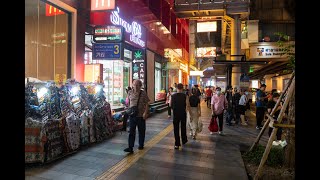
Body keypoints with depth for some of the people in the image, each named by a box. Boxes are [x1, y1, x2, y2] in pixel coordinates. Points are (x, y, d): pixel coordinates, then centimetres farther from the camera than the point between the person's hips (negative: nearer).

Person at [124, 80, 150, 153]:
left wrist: (145, 113, -15)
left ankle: (141, 145, 28)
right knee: (131, 131, -3)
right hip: (132, 115, 2)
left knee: (141, 131, 11)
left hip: (141, 115, -1)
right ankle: (130, 147, -2)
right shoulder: (130, 93, 4)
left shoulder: (143, 93, -4)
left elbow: (147, 104, -5)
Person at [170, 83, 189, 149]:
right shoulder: (185, 96, -11)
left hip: (175, 113, 0)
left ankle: (177, 144, 4)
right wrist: (185, 110, 3)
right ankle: (184, 140, 37)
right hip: (183, 113, 0)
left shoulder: (173, 96, -7)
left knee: (176, 128, 6)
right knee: (183, 127, 19)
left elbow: (171, 105, 0)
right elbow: (187, 105, -13)